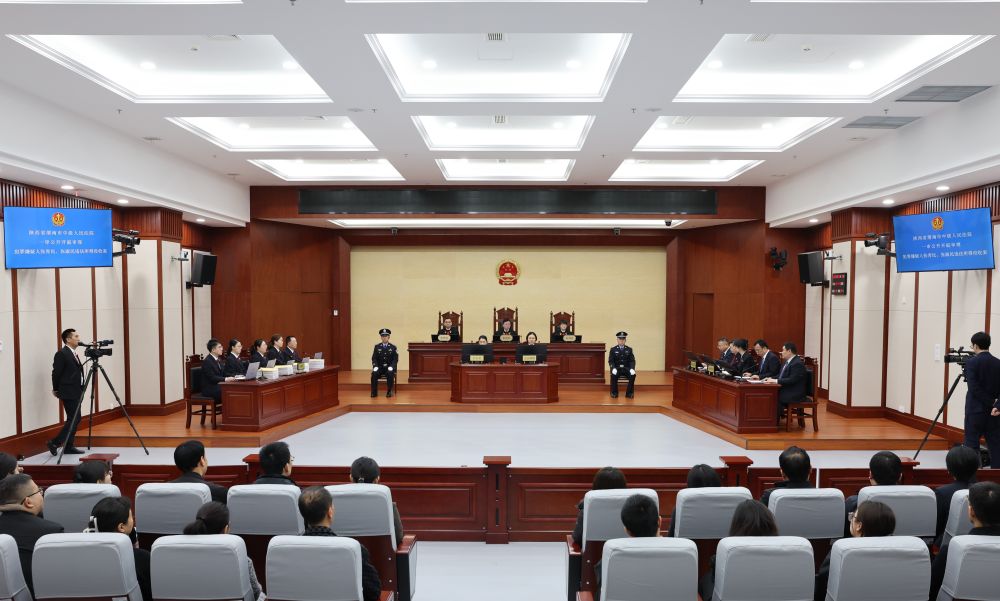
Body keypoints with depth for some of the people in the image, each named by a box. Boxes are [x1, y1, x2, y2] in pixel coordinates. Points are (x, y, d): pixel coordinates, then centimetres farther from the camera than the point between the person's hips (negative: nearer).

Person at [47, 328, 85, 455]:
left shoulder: (74, 354, 15)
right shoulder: (61, 354, -11)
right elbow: (56, 373, -11)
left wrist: (80, 391, 11)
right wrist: (56, 390, -2)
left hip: (76, 393, 9)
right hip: (68, 393, -9)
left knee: (74, 420, 11)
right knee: (74, 419, -10)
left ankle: (68, 447, 16)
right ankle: (54, 443, 1)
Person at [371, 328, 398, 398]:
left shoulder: (393, 347, 4)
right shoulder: (377, 347, 7)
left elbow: (395, 359, 0)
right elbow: (374, 358, 5)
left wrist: (391, 367, -17)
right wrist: (375, 366, -14)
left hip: (389, 368, -1)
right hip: (379, 367, 1)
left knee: (390, 374, -35)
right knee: (374, 374, -30)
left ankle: (389, 392, -22)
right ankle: (374, 392, -19)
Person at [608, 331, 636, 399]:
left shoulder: (629, 349, 9)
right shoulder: (613, 349, 5)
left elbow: (632, 361, 4)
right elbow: (610, 361, 0)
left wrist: (632, 369, -17)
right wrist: (614, 368, -20)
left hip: (626, 368, 1)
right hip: (617, 368, -1)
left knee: (633, 375, -30)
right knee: (614, 375, -34)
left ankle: (629, 393, -16)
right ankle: (614, 393, -18)